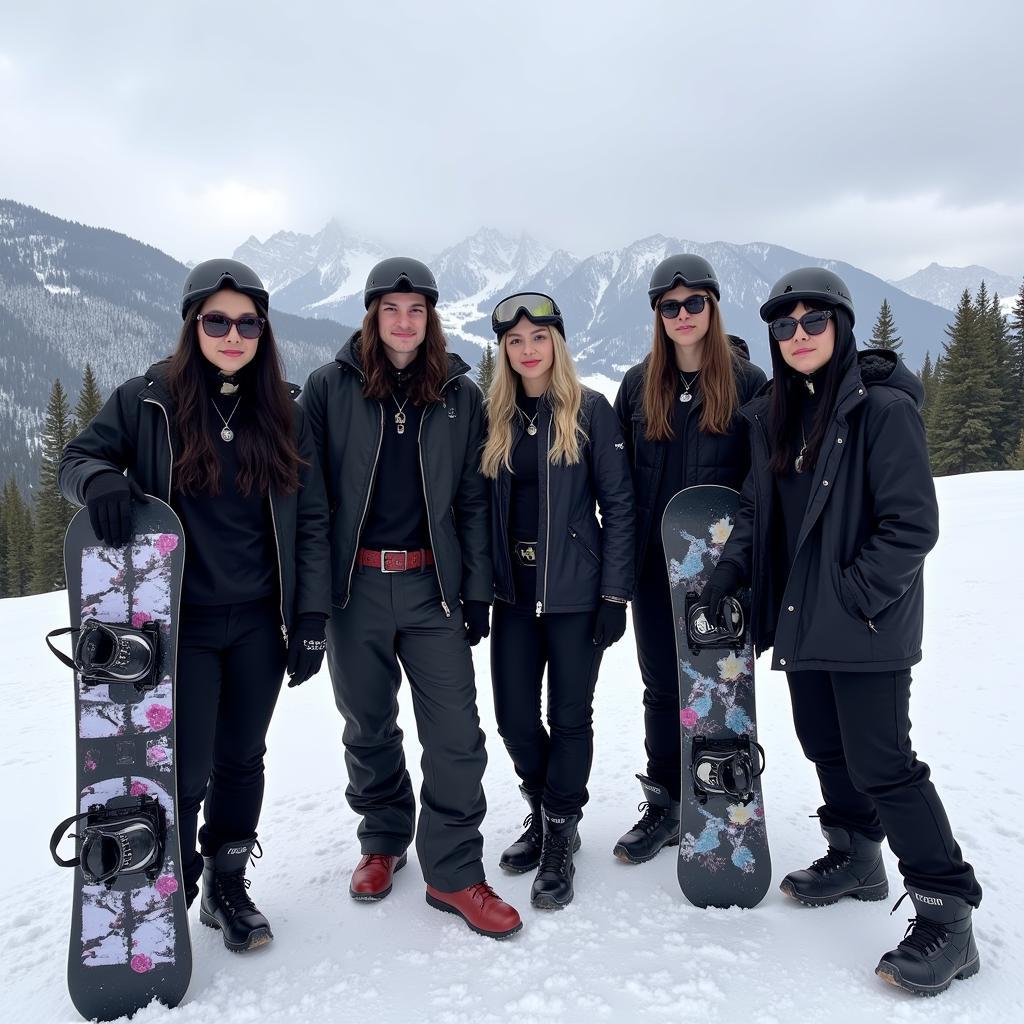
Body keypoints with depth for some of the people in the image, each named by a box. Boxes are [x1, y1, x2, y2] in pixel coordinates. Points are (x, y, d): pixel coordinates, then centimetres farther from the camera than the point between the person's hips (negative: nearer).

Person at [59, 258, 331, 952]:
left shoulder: (285, 412, 3)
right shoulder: (148, 400, -3)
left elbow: (311, 521, 3)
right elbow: (79, 457, 4)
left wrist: (311, 618, -2)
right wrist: (100, 480, -22)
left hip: (259, 623, 2)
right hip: (179, 622, -2)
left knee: (242, 759, 14)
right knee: (185, 770, -1)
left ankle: (228, 887, 35)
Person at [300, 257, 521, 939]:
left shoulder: (461, 395, 5)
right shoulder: (330, 388, 1)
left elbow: (474, 500, 6)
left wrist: (477, 591, 2)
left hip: (433, 584, 0)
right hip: (355, 587, 0)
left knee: (456, 734, -1)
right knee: (369, 726, 15)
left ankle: (454, 872, 15)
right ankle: (383, 842, 36)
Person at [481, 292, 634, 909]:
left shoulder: (590, 409, -3)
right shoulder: (496, 416, 7)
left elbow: (618, 504, -5)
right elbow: (483, 505, 10)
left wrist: (615, 593, -10)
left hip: (575, 591, -3)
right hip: (514, 592, 4)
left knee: (570, 716, 5)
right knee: (514, 717, 7)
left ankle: (559, 839, 23)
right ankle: (544, 810, 34)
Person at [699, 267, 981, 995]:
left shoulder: (884, 408, -13)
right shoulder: (777, 415, 8)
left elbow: (912, 524, -16)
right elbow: (758, 510, 12)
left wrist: (855, 599, -17)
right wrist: (730, 570, -3)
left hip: (866, 625, -7)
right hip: (803, 617, 7)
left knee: (880, 761, -5)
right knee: (825, 743, 18)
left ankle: (947, 914, 10)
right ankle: (856, 858, 39)